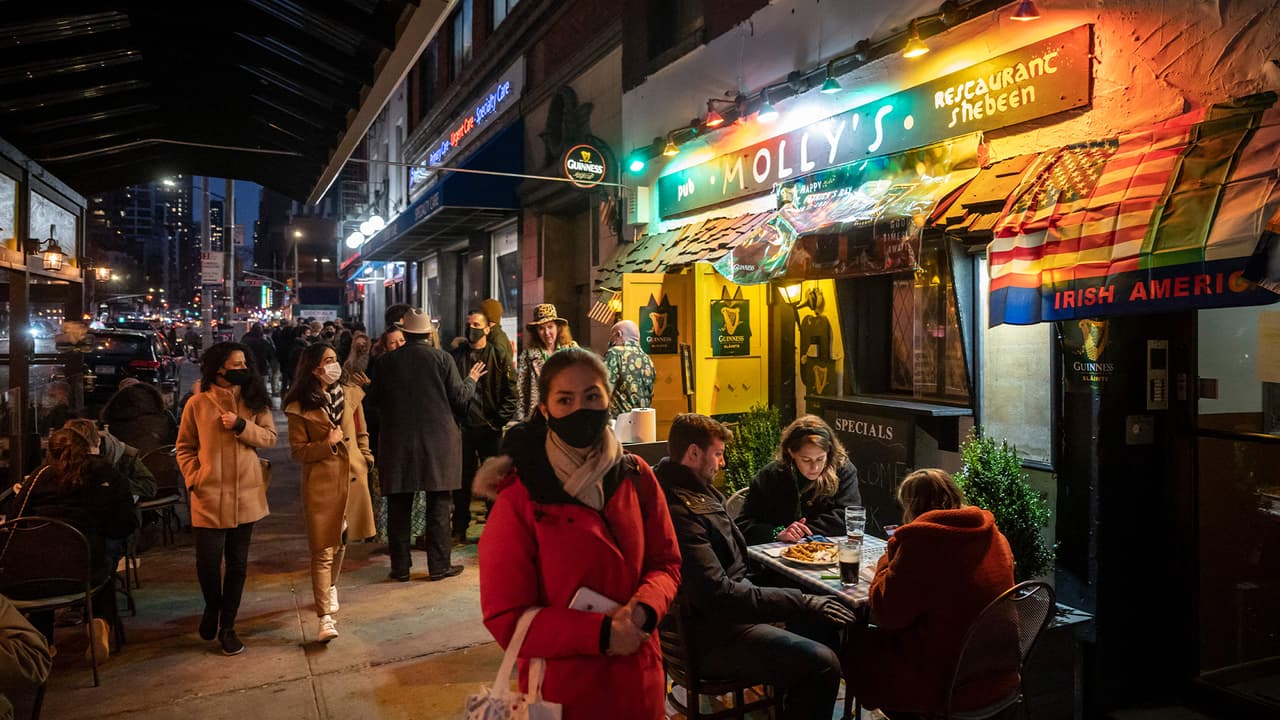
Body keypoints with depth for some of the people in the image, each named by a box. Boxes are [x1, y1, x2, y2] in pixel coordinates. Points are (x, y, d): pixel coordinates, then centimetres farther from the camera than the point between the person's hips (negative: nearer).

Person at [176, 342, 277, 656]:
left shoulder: (253, 400, 3)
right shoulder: (197, 404, -3)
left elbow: (270, 437, -1)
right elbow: (184, 447, 5)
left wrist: (241, 425, -15)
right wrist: (193, 478, -7)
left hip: (246, 494, 2)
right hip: (210, 495, -2)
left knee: (238, 562, 10)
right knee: (208, 561, -2)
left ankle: (227, 626, 25)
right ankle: (212, 607, 30)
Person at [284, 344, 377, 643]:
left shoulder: (350, 394, 5)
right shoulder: (300, 406, -7)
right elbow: (297, 451, -3)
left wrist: (365, 461, 5)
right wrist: (327, 444, -16)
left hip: (352, 476, 4)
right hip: (320, 482, -4)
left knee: (342, 540, 19)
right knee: (323, 550, -7)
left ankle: (331, 586, 44)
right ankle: (325, 618, -6)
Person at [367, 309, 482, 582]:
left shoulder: (387, 360, -1)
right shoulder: (442, 358, -6)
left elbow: (375, 399, 6)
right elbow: (459, 398, -5)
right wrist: (471, 379, 13)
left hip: (397, 442, 2)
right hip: (438, 441, -1)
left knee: (399, 507, 10)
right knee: (439, 506, 7)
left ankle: (400, 567, 16)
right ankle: (439, 566, 11)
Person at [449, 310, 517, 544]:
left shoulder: (499, 357, 2)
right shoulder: (456, 356, 7)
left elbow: (511, 393, -1)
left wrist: (499, 420, -8)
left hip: (490, 428, -1)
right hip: (463, 427, 2)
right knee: (462, 479, 7)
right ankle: (459, 531, 18)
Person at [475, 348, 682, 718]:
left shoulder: (636, 476, -3)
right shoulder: (519, 499, -14)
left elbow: (665, 563, 4)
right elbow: (506, 618, -14)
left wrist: (642, 610, -16)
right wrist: (600, 633, -21)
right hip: (562, 690, -3)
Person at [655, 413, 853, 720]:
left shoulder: (699, 491, 10)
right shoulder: (679, 511, -25)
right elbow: (718, 595, -27)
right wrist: (801, 602, -22)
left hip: (735, 600, 11)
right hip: (710, 635, -11)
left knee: (825, 620, 14)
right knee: (822, 663, -21)